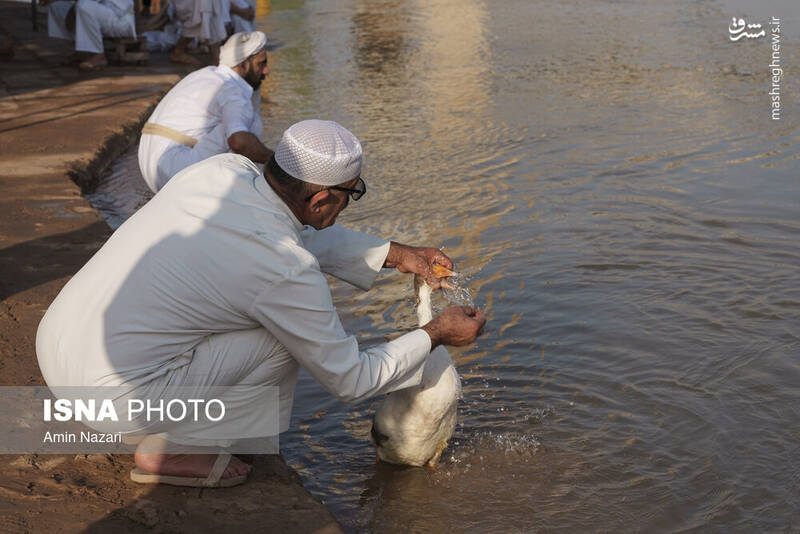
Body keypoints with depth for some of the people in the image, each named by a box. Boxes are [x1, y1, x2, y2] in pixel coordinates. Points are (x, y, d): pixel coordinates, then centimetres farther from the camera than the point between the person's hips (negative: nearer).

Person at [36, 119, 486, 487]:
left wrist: (393, 254, 19)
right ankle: (170, 448, 5)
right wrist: (436, 335, 8)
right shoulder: (290, 273, -19)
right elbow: (350, 380, -5)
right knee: (287, 336, -1)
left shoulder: (226, 169, 0)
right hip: (111, 390, -8)